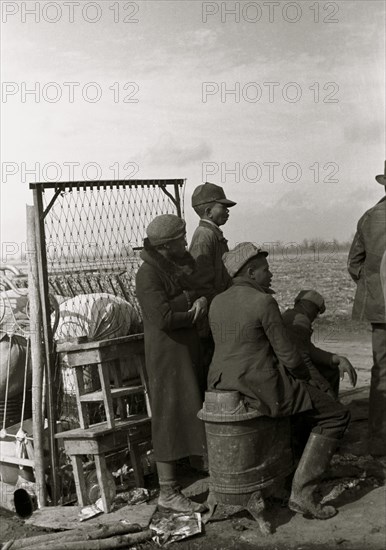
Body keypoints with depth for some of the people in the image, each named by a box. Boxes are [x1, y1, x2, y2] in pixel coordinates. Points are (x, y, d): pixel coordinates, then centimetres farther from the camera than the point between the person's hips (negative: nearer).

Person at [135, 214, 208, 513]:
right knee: (170, 418, -4)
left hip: (189, 350, 9)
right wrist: (192, 313, -9)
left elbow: (199, 292, 12)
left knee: (191, 412, 15)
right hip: (167, 354, -9)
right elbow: (163, 318, -25)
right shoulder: (148, 274, -16)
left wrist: (201, 301, -11)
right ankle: (168, 492, 4)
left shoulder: (182, 264, 12)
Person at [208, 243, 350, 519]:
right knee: (336, 416, 4)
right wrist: (306, 377, 7)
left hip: (222, 385, 9)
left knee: (295, 397, 38)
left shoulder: (216, 302, 8)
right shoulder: (264, 302, -15)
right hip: (261, 388, -9)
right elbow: (288, 355, -12)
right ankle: (302, 492, 0)